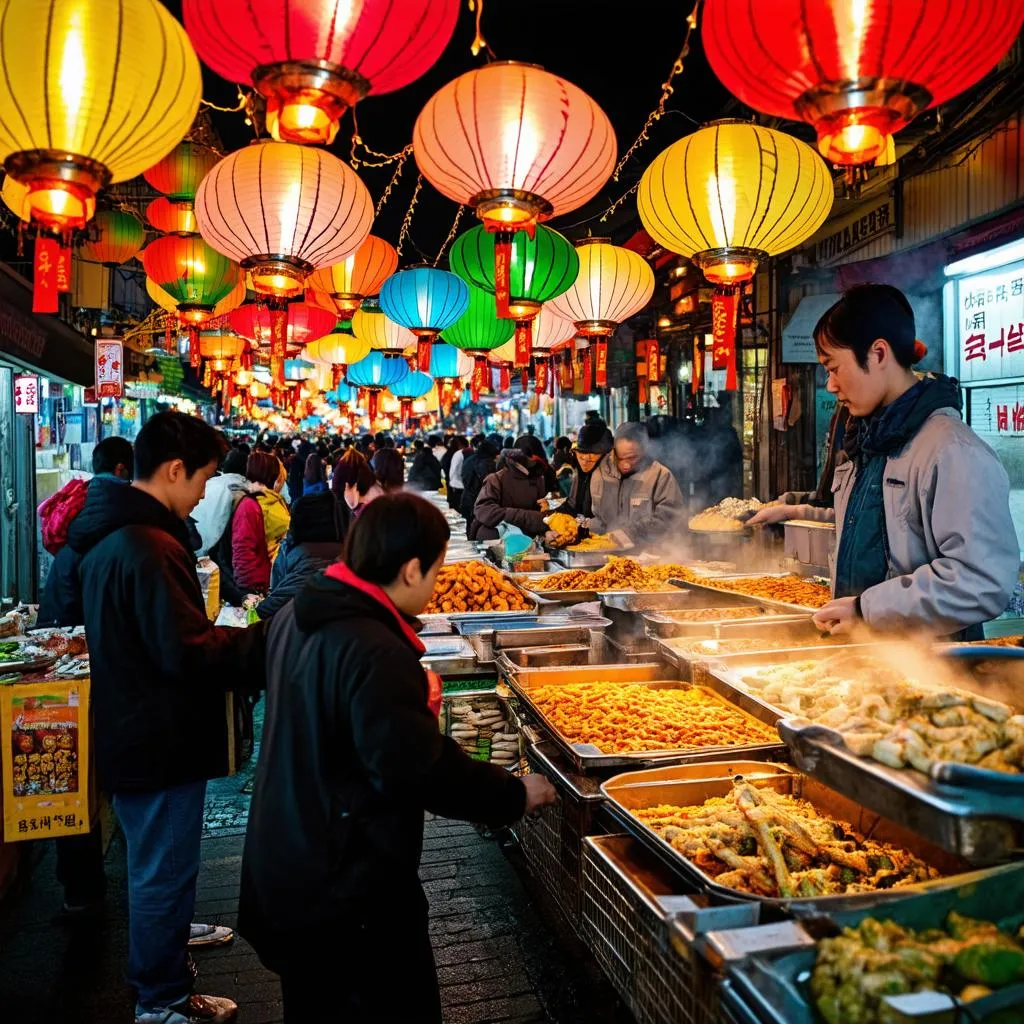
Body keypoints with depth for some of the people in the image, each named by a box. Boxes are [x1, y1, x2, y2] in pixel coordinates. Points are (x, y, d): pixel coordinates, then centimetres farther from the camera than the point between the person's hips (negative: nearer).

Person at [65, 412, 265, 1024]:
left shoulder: (111, 533, 6)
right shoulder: (149, 546, -26)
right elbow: (188, 653, -26)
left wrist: (236, 636, 10)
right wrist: (267, 641, -16)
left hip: (134, 734, 9)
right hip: (161, 741, -9)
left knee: (156, 866, 25)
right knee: (164, 873, 8)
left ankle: (163, 943, 43)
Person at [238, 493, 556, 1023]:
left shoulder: (296, 617, 0)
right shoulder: (375, 652, -30)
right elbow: (419, 768, -27)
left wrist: (412, 698, 20)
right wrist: (513, 794, -14)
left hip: (288, 864, 9)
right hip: (349, 884, -9)